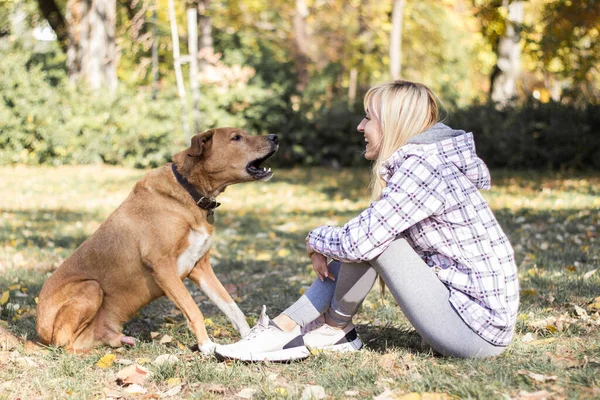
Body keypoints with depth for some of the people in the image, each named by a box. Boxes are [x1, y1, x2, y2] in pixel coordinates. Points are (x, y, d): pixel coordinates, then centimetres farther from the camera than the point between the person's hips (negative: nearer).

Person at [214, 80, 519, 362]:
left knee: (364, 241, -14)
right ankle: (283, 329, 5)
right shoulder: (419, 160, 11)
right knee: (359, 246, 9)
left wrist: (316, 239, -3)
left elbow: (359, 241, -23)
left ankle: (337, 326, 9)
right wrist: (325, 246, -1)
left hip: (478, 331, -10)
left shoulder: (420, 167, -18)